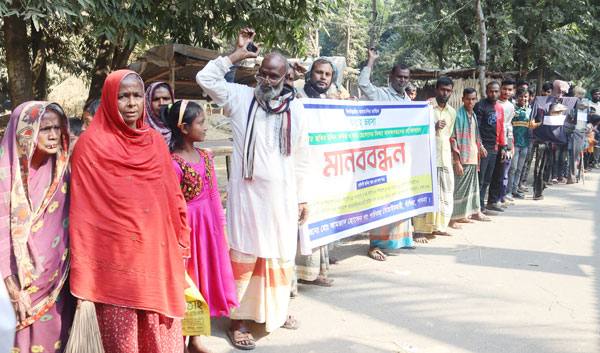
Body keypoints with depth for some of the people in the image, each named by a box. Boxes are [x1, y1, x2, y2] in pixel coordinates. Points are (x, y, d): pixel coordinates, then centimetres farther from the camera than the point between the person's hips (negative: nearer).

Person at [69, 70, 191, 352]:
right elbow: (81, 210, -5)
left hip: (158, 256, 4)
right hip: (115, 260, -3)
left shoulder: (155, 141, 8)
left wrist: (180, 244, 9)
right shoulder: (91, 144, -4)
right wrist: (82, 274, -7)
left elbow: (174, 197, 12)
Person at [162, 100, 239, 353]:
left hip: (208, 227, 7)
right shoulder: (173, 163, -17)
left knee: (203, 280, 15)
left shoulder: (205, 157, 5)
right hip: (187, 229, -7)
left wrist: (222, 228, 12)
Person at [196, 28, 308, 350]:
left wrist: (301, 198, 8)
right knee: (244, 255, 1)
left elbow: (301, 159, 8)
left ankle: (277, 310, 31)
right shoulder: (240, 97, 1)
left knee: (281, 254, 12)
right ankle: (238, 320, 12)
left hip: (282, 195, 3)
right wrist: (238, 55, -4)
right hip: (247, 192, -2)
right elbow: (205, 78, -6)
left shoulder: (295, 108, 4)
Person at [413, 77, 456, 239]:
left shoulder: (452, 112, 17)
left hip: (445, 158, 6)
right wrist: (433, 127, -16)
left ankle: (438, 226, 19)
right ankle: (419, 229, -4)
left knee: (446, 193, 7)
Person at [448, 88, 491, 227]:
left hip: (473, 158, 9)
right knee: (458, 188, -7)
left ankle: (463, 215, 26)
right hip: (462, 159, -9)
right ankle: (453, 218, 0)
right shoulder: (458, 116, -12)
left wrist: (480, 146, 7)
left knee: (471, 187, 15)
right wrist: (457, 162, -19)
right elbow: (453, 140, -15)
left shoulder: (474, 115, 13)